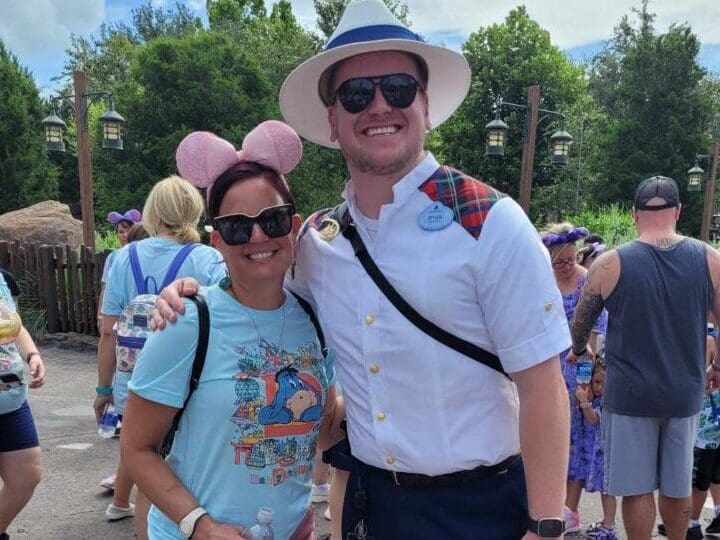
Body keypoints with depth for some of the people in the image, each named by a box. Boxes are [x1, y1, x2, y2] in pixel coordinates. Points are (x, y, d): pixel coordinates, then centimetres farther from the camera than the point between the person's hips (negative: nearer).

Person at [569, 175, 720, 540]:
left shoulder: (610, 264, -10)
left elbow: (581, 321, 2)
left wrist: (578, 350, 23)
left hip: (630, 394, -3)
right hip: (684, 393, 3)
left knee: (636, 487, 9)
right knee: (676, 486, 20)